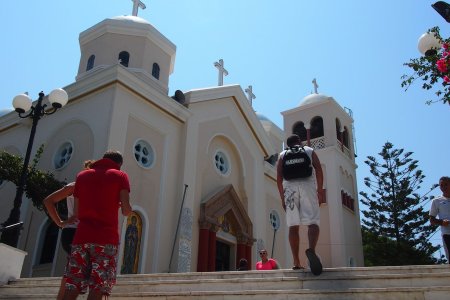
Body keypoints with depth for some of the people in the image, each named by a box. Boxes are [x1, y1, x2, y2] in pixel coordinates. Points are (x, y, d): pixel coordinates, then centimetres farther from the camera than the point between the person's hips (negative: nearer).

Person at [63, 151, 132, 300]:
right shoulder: (120, 176, 6)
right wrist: (127, 210, 17)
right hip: (106, 238, -3)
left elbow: (77, 213, 13)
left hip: (81, 236, 4)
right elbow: (126, 209, -5)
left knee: (73, 286, 3)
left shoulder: (82, 175, 17)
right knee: (98, 287, -4)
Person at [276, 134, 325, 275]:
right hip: (307, 185, -1)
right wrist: (320, 191, 4)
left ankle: (296, 262, -4)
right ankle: (311, 250, -35)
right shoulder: (309, 151, 19)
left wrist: (282, 197, 11)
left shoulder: (283, 155, 22)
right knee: (313, 222, -7)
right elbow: (318, 170, 5)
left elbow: (279, 177, 10)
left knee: (293, 226, 1)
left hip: (289, 187, 2)